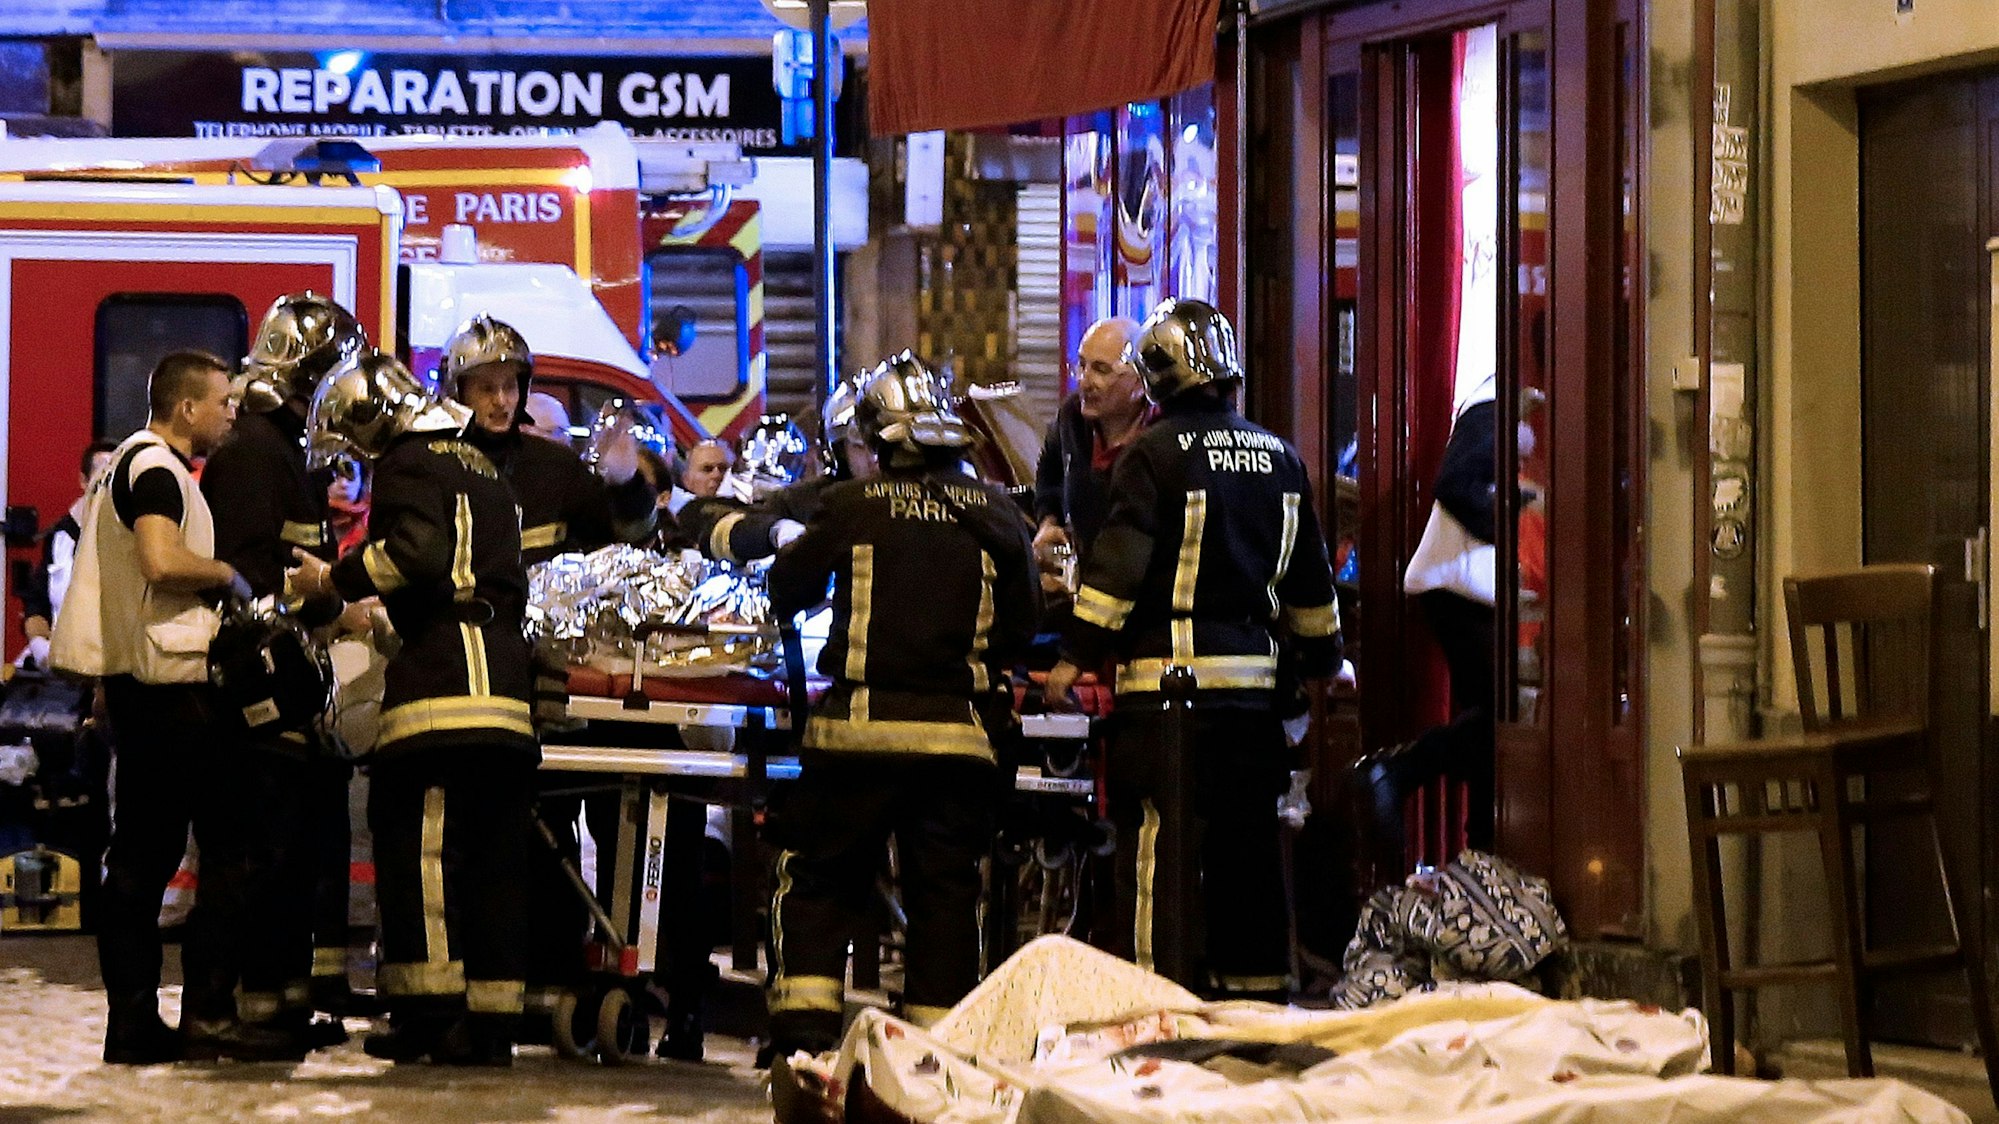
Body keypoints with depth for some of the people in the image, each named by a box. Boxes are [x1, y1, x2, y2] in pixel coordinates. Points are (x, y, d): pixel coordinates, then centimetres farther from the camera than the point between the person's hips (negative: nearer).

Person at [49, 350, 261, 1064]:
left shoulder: (125, 465, 21)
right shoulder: (157, 467, -11)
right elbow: (164, 562, -25)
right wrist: (228, 574, -10)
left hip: (132, 680, 10)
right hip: (170, 676, -10)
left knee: (143, 850, 8)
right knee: (231, 842, -8)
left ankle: (132, 1020, 8)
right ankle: (207, 1005, -13)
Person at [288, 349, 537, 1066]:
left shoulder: (410, 463, 0)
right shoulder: (483, 470, 26)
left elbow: (418, 550, -18)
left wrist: (334, 581, -6)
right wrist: (381, 621, 36)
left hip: (441, 679, -8)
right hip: (506, 676, 8)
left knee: (411, 836, -6)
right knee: (493, 854, 5)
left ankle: (428, 1007, -11)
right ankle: (491, 1020, 3)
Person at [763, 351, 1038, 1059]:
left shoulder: (852, 507, -4)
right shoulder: (997, 516, 2)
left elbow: (786, 593, 8)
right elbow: (1021, 626, 9)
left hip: (863, 727, -2)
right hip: (961, 730, 2)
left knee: (817, 879, 8)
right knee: (945, 892, 9)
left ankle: (803, 1035, -1)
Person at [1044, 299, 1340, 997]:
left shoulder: (1156, 454, -9)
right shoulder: (1279, 457, 11)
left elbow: (1118, 565, -14)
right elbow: (1310, 578, 19)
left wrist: (1076, 654, -9)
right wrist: (1322, 658, 31)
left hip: (1168, 675, -6)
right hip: (1254, 675, 6)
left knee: (1161, 839, -4)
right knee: (1247, 836, 12)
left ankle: (1162, 986, -7)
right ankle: (1256, 982, 17)